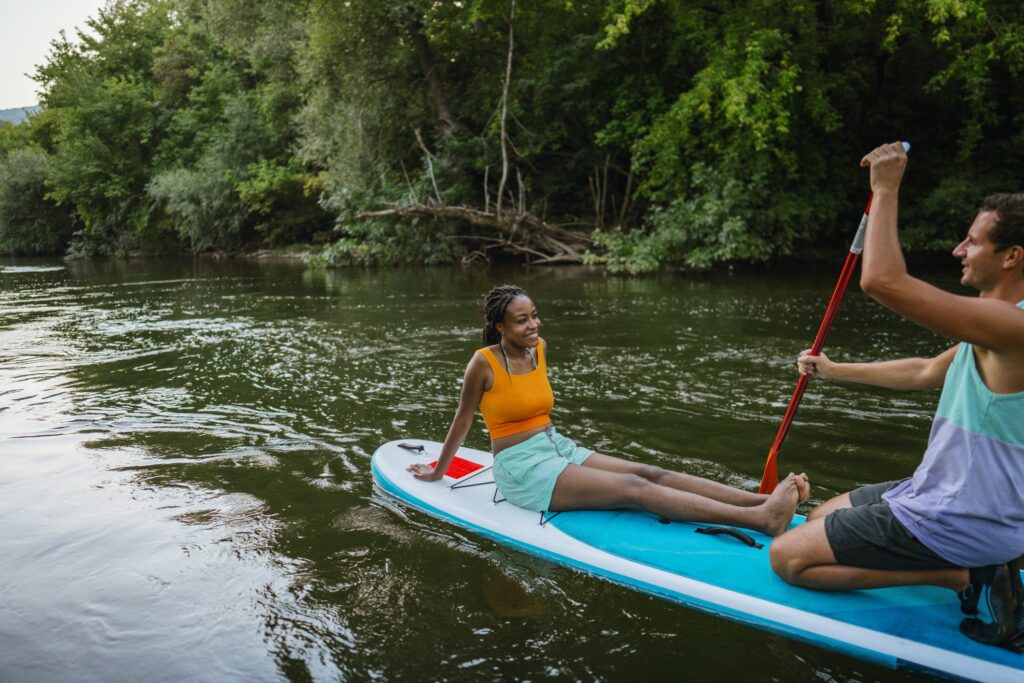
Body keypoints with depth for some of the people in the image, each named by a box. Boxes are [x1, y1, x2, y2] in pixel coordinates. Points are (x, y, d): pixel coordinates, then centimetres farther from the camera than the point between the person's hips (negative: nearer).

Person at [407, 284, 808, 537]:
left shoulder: (539, 350, 7)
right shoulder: (484, 363, -12)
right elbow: (463, 420, -2)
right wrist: (437, 472, 8)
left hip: (558, 449, 7)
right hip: (521, 469, -7)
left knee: (648, 473, -13)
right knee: (634, 489, -23)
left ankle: (763, 500, -24)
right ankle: (761, 519, -34)